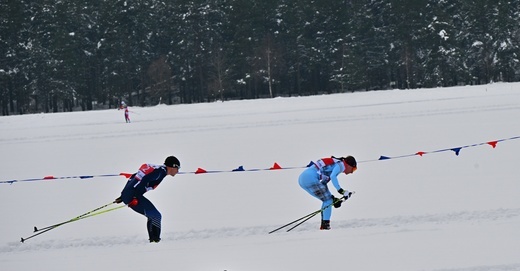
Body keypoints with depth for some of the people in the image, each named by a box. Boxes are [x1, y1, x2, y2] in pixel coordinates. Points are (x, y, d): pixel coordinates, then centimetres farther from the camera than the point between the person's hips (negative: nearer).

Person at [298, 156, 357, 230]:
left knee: (327, 200, 18)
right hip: (310, 179, -10)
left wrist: (333, 198, 19)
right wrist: (341, 190, -17)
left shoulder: (333, 165, 29)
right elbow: (333, 177, -19)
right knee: (328, 201, -1)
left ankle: (324, 225, 15)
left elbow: (322, 186, 26)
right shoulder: (341, 165, 2)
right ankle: (325, 225, -6)